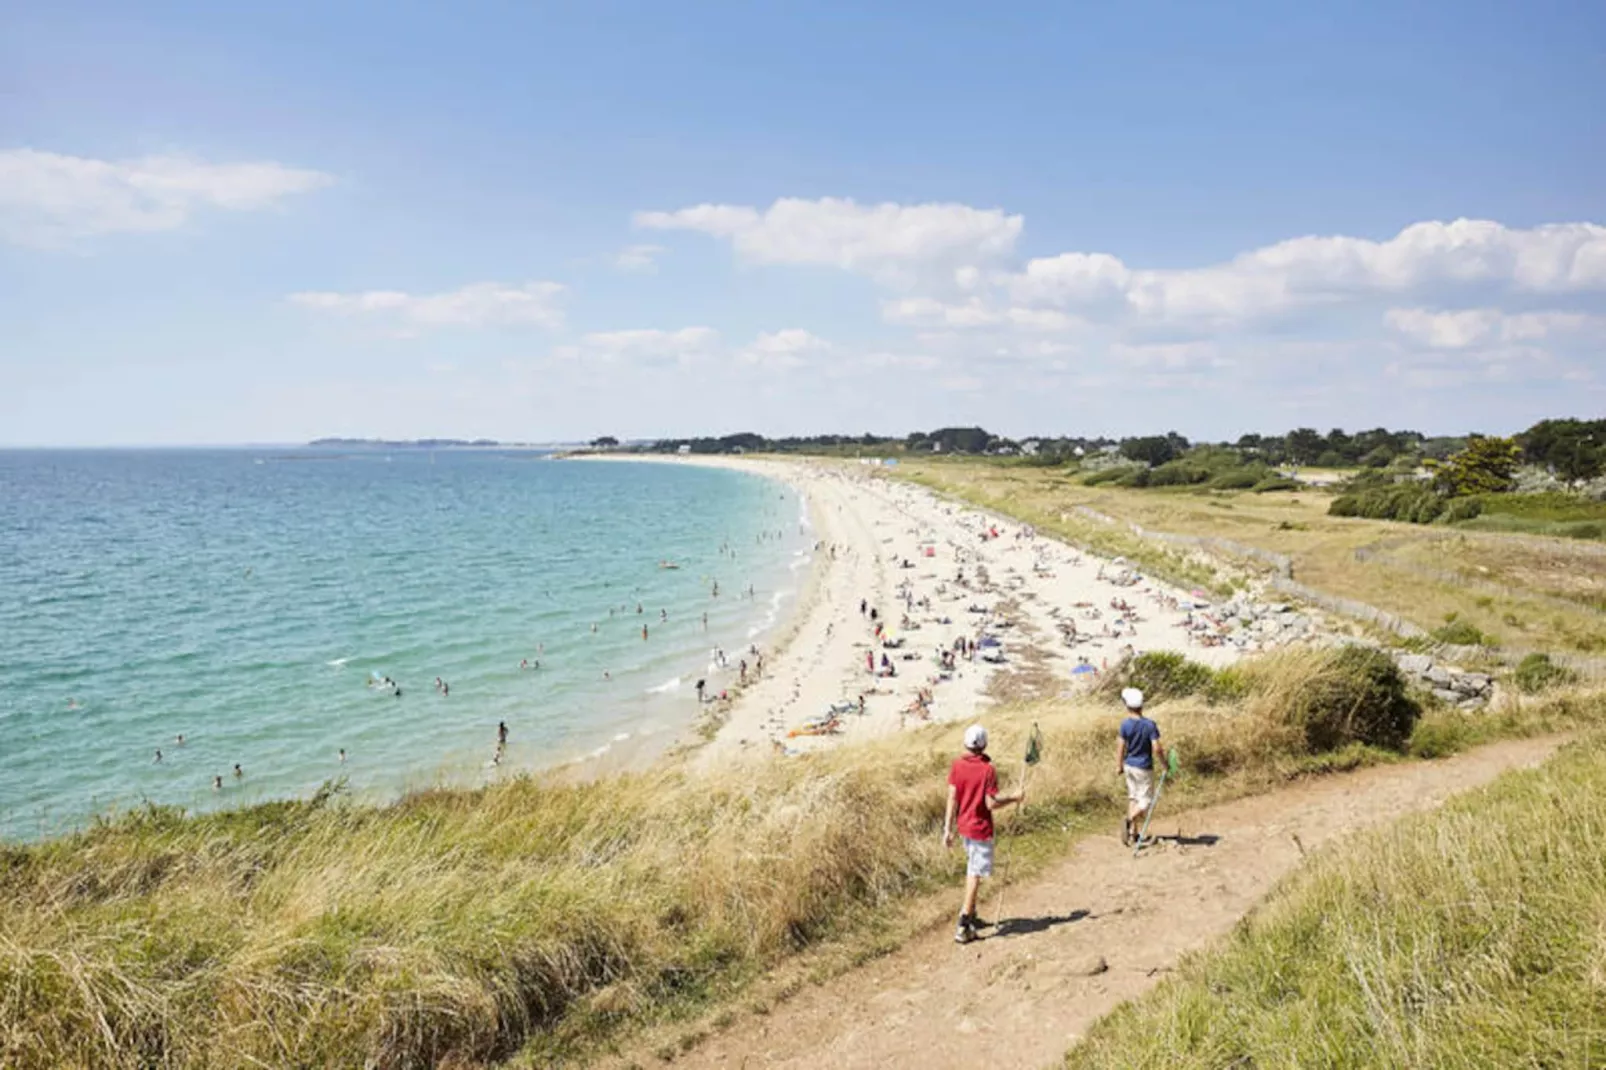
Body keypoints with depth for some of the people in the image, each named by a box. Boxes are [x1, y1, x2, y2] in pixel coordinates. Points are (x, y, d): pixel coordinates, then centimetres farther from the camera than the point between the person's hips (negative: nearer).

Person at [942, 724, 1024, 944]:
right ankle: (963, 928, 2)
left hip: (963, 826, 6)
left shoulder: (957, 765, -5)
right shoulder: (988, 770, -18)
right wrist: (1014, 798, -2)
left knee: (972, 870, 24)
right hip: (980, 829, -5)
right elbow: (991, 803, -18)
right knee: (975, 876, 1)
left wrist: (948, 829, 1)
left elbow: (952, 798, -3)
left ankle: (970, 916, 33)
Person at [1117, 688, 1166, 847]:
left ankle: (1134, 832, 20)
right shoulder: (1150, 725, -16)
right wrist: (1165, 763, -3)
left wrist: (1120, 766, 9)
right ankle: (1129, 821, -19)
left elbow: (1121, 748, -4)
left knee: (1133, 798, 17)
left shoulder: (1125, 725, -8)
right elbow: (1156, 749, -19)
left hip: (1129, 766, 4)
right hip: (1144, 768, -4)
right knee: (1146, 801, 5)